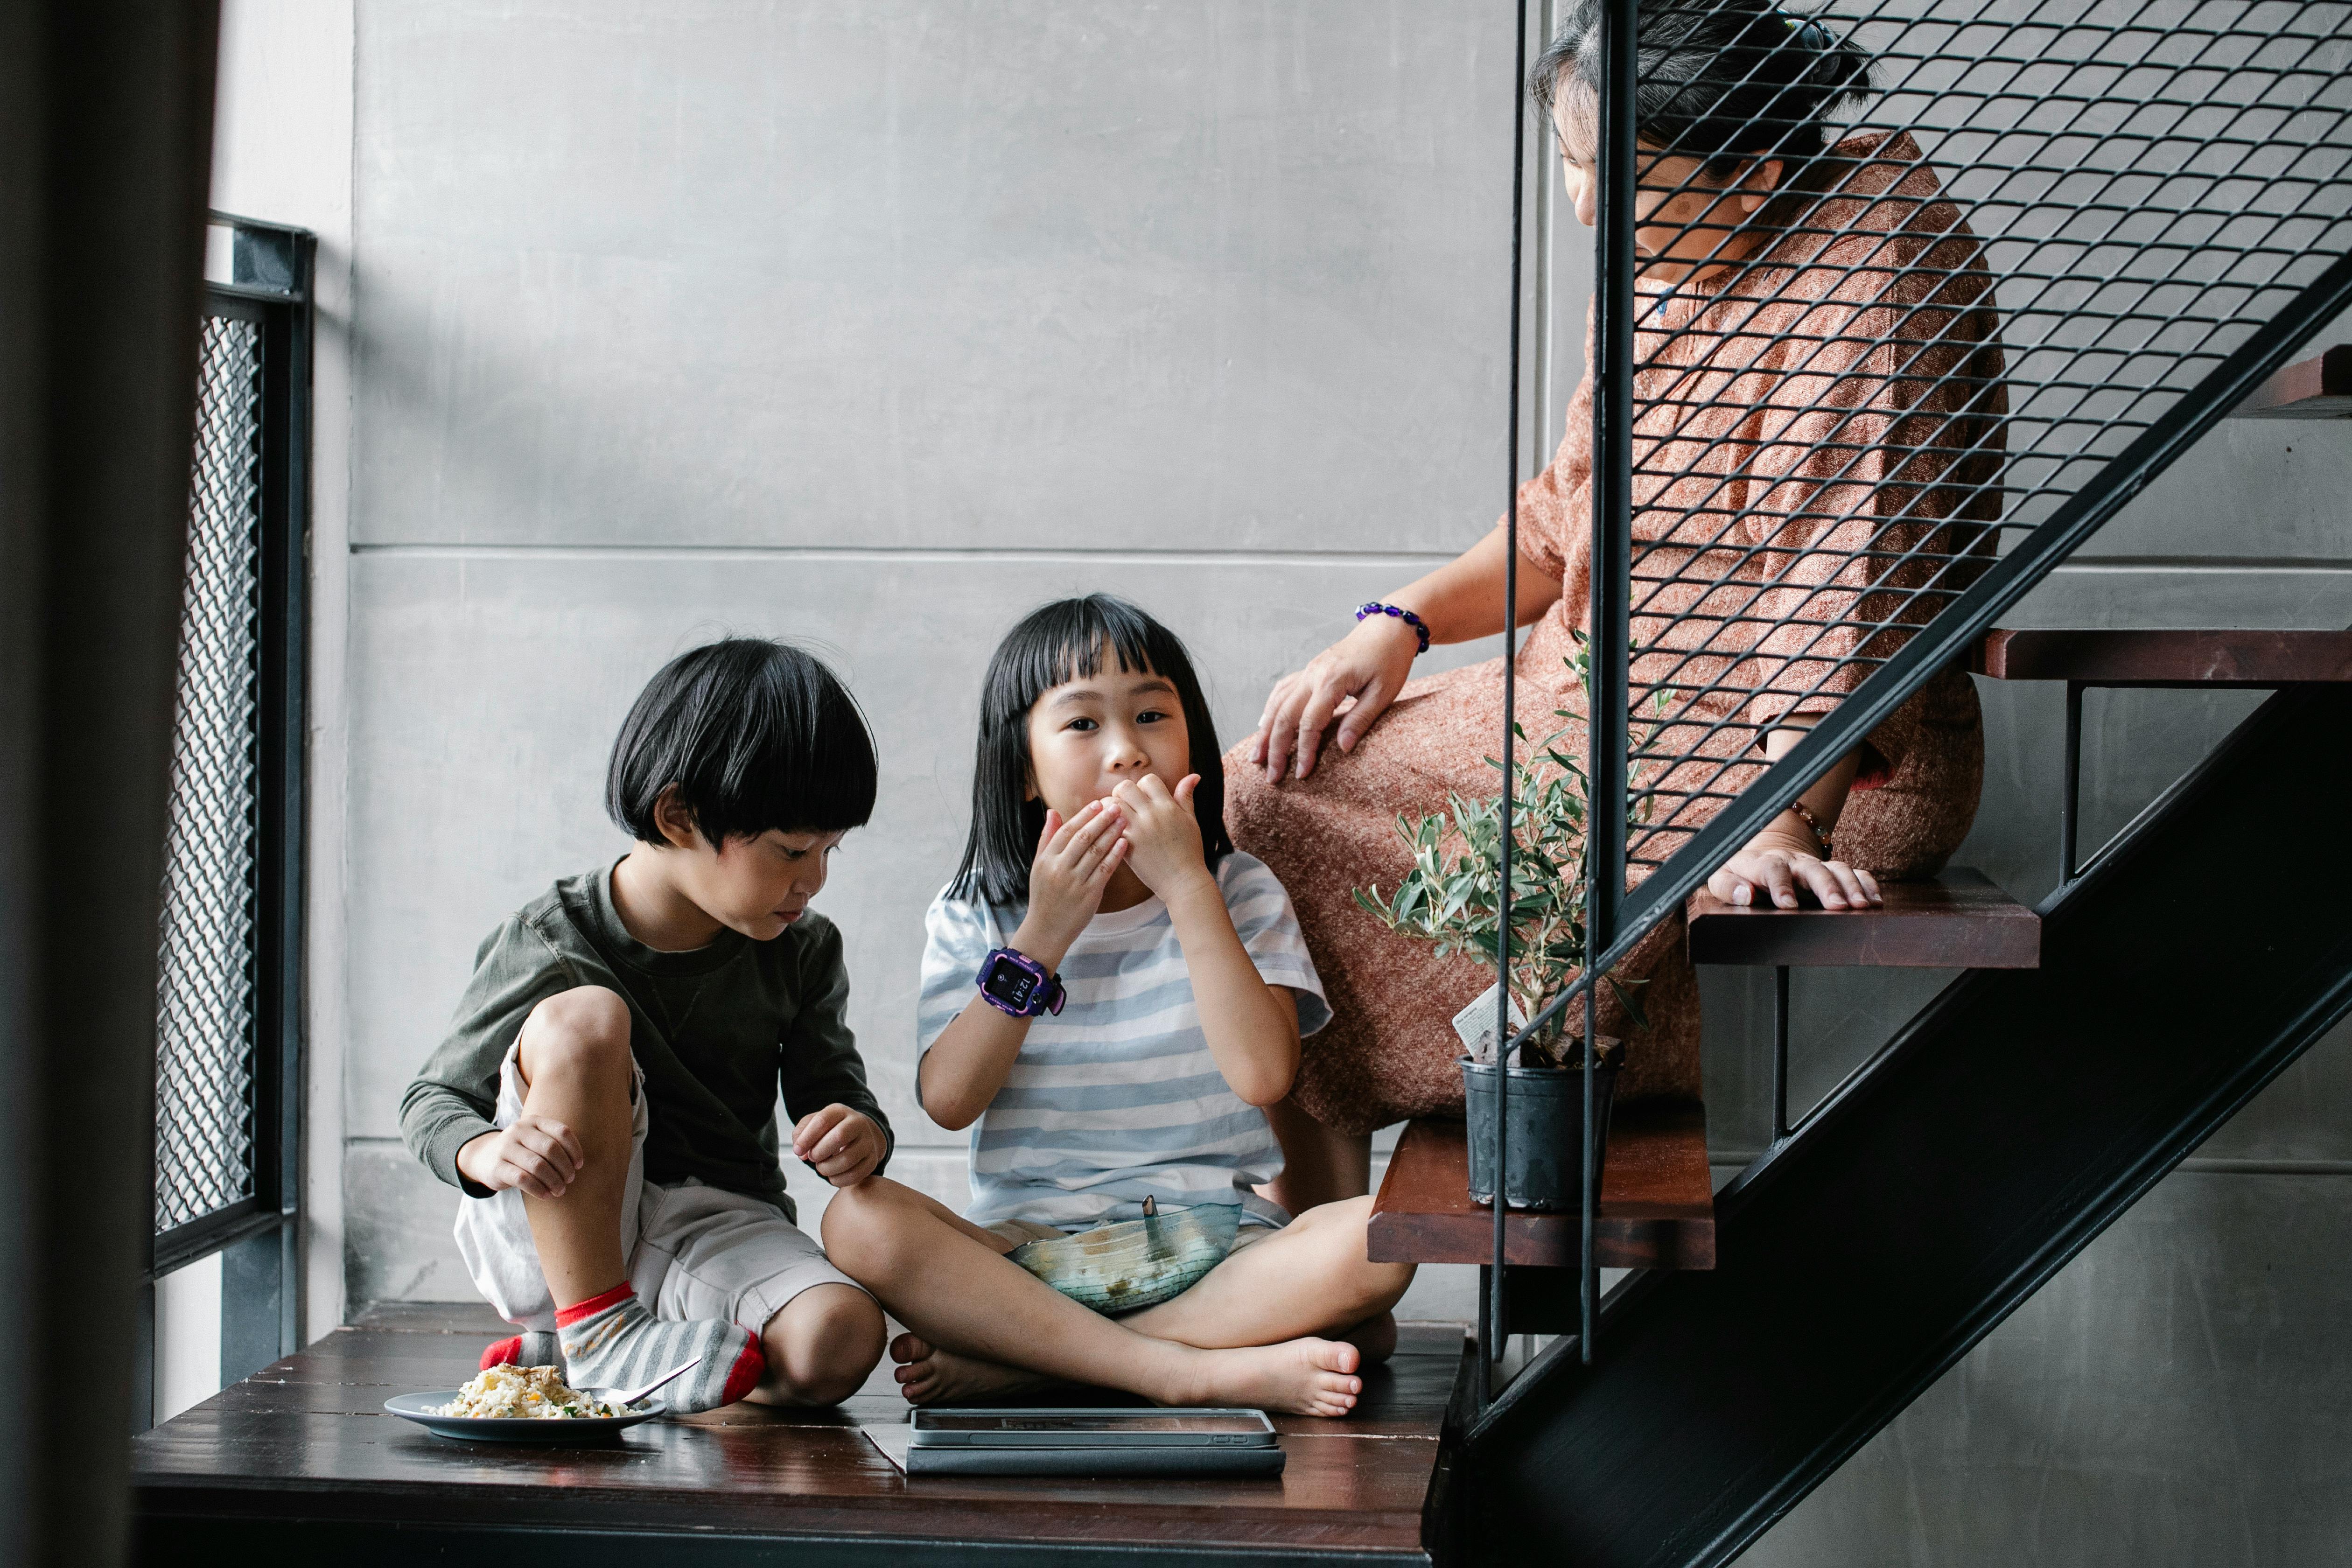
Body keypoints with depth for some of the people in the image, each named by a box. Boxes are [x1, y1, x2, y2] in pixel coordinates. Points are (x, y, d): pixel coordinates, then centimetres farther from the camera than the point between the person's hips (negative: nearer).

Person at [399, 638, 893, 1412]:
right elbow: (433, 1100, -4)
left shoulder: (802, 951, 1)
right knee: (581, 1017, -28)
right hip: (553, 1236, -3)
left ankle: (552, 1354, -10)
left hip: (716, 1234, 3)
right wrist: (487, 1152, -29)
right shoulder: (548, 945, -11)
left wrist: (859, 1135, -20)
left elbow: (834, 1090, 7)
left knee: (839, 1344, -31)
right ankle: (594, 1329, -21)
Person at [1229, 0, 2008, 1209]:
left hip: (1805, 762, -9)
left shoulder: (1881, 258, -20)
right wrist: (1397, 625, 4)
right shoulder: (1657, 260, 6)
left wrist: (1776, 825, -32)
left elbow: (1855, 579, -25)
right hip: (1596, 703, 9)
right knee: (1273, 792, 0)